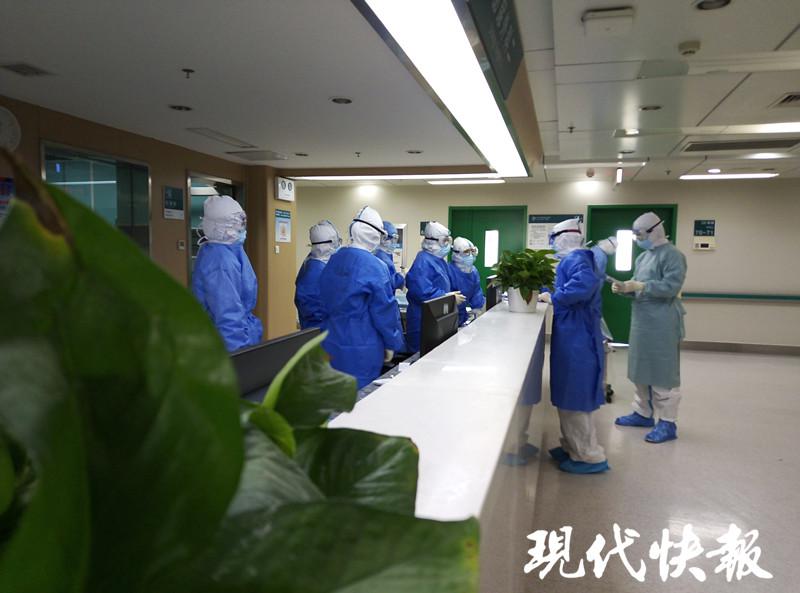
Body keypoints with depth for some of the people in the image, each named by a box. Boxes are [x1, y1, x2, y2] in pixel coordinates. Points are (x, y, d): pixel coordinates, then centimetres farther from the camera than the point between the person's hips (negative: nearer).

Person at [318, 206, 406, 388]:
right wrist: (392, 343, -2)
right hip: (361, 349, -7)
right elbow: (384, 310, -13)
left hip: (332, 343, 7)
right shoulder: (374, 266, -17)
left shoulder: (333, 260, 4)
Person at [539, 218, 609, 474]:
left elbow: (586, 283, -35)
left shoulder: (575, 259, -16)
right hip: (573, 335, 10)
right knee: (568, 394, 18)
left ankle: (590, 457, 10)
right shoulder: (573, 259, 14)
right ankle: (573, 447, 30)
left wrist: (553, 298, -25)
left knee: (574, 396, -1)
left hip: (576, 337, -10)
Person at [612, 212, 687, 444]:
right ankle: (643, 413, 28)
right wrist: (624, 288, 1)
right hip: (642, 320, 9)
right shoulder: (643, 257, 16)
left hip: (662, 324, -9)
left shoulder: (672, 255, -10)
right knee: (641, 369, 15)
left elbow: (671, 286, -21)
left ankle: (668, 423, 5)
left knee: (662, 372, -3)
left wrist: (638, 285, -22)